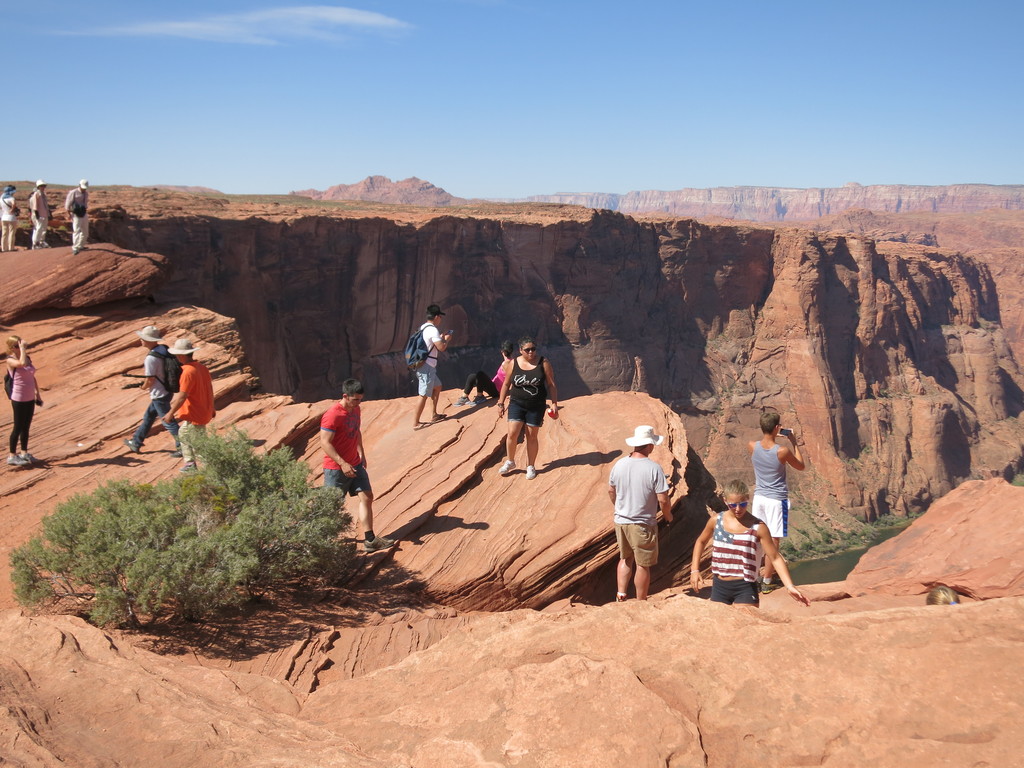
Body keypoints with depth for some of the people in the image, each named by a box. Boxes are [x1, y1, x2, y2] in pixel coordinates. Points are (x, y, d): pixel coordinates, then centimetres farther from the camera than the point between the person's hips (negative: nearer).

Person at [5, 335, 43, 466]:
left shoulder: (28, 358, 8)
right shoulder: (10, 360, -13)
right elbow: (22, 363, -36)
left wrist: (38, 393, 17)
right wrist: (22, 349, -25)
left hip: (30, 398, 7)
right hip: (19, 399, -7)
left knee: (26, 427, 15)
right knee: (18, 427, 1)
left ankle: (24, 453, 26)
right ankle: (12, 456, 12)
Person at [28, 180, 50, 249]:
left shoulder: (43, 194, 18)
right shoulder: (36, 194, -7)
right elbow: (35, 204, -13)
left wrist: (48, 214, 20)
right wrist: (36, 212, -19)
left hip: (44, 214, 9)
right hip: (39, 215, -9)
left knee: (44, 228, 12)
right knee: (39, 228, -11)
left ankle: (42, 242, 21)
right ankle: (35, 244, -9)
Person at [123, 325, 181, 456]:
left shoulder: (151, 358, -27)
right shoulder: (164, 348, -1)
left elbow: (150, 381, -21)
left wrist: (143, 386, 1)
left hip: (159, 395, -9)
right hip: (166, 390, 9)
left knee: (168, 422, 3)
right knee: (148, 417, 22)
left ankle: (182, 447, 10)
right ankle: (136, 442, 36)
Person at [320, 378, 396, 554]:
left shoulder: (355, 410, 6)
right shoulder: (332, 415, -22)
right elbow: (325, 443, -24)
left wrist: (361, 454, 17)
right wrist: (342, 463, -27)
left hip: (355, 465, 8)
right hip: (336, 468, -8)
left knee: (366, 497, 2)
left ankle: (370, 540, 6)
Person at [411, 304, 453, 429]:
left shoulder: (423, 328, 12)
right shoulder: (433, 330, -17)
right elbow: (442, 347, -19)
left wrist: (440, 338, 19)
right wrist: (446, 339, -1)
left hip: (423, 365, 10)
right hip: (427, 367, -10)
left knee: (437, 387, 23)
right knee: (424, 395, -6)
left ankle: (433, 415, 29)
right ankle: (415, 423, -3)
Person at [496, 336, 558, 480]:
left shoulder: (543, 364, -5)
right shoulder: (512, 364, -2)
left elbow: (551, 385, -1)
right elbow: (506, 384, 8)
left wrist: (554, 403, -6)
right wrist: (501, 403, 7)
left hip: (536, 406, -1)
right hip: (516, 403, 1)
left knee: (532, 436, 6)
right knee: (512, 433, -8)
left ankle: (530, 466, 20)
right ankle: (510, 462, 14)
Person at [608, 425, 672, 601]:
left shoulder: (619, 464, -5)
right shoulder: (654, 468, -20)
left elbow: (611, 490, 9)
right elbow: (663, 499, -18)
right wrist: (668, 515, 3)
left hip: (621, 521, 5)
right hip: (643, 525, -5)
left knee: (625, 558, 23)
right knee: (643, 565, 10)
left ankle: (621, 594, 17)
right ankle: (641, 602, 21)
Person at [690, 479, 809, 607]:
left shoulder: (758, 528, -10)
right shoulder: (716, 521, 0)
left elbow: (775, 558, -11)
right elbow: (701, 541, 18)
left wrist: (790, 586, -22)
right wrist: (694, 570, 10)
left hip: (745, 589, -4)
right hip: (719, 587, 4)